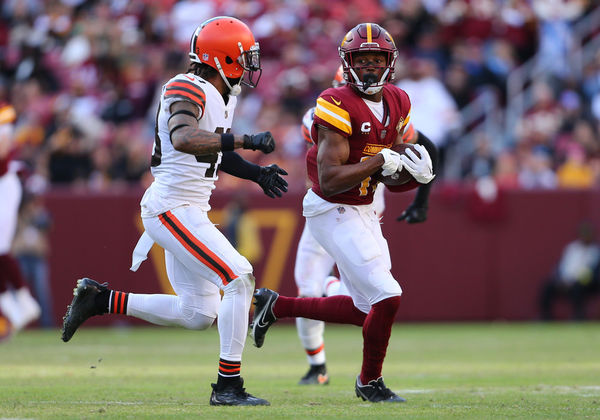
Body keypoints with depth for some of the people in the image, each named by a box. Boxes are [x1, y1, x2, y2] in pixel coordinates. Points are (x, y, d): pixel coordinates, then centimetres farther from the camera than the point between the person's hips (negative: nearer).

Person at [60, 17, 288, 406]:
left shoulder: (221, 97, 13)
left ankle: (100, 299, 23)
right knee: (239, 279, -16)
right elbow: (183, 139, -36)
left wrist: (257, 173, 13)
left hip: (189, 211, 10)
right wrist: (245, 139, -38)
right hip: (172, 208, -10)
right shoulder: (188, 90, -17)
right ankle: (228, 385, -11)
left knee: (197, 313, 12)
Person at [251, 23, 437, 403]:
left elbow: (392, 179, 14)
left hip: (363, 211, 9)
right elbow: (330, 180, -25)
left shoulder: (397, 104, 6)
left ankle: (277, 306, 29)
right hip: (334, 212, -9)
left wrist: (417, 173, -7)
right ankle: (370, 382, 10)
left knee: (366, 309, 14)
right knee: (386, 297, -13)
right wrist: (380, 161, -25)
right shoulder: (338, 105, -19)